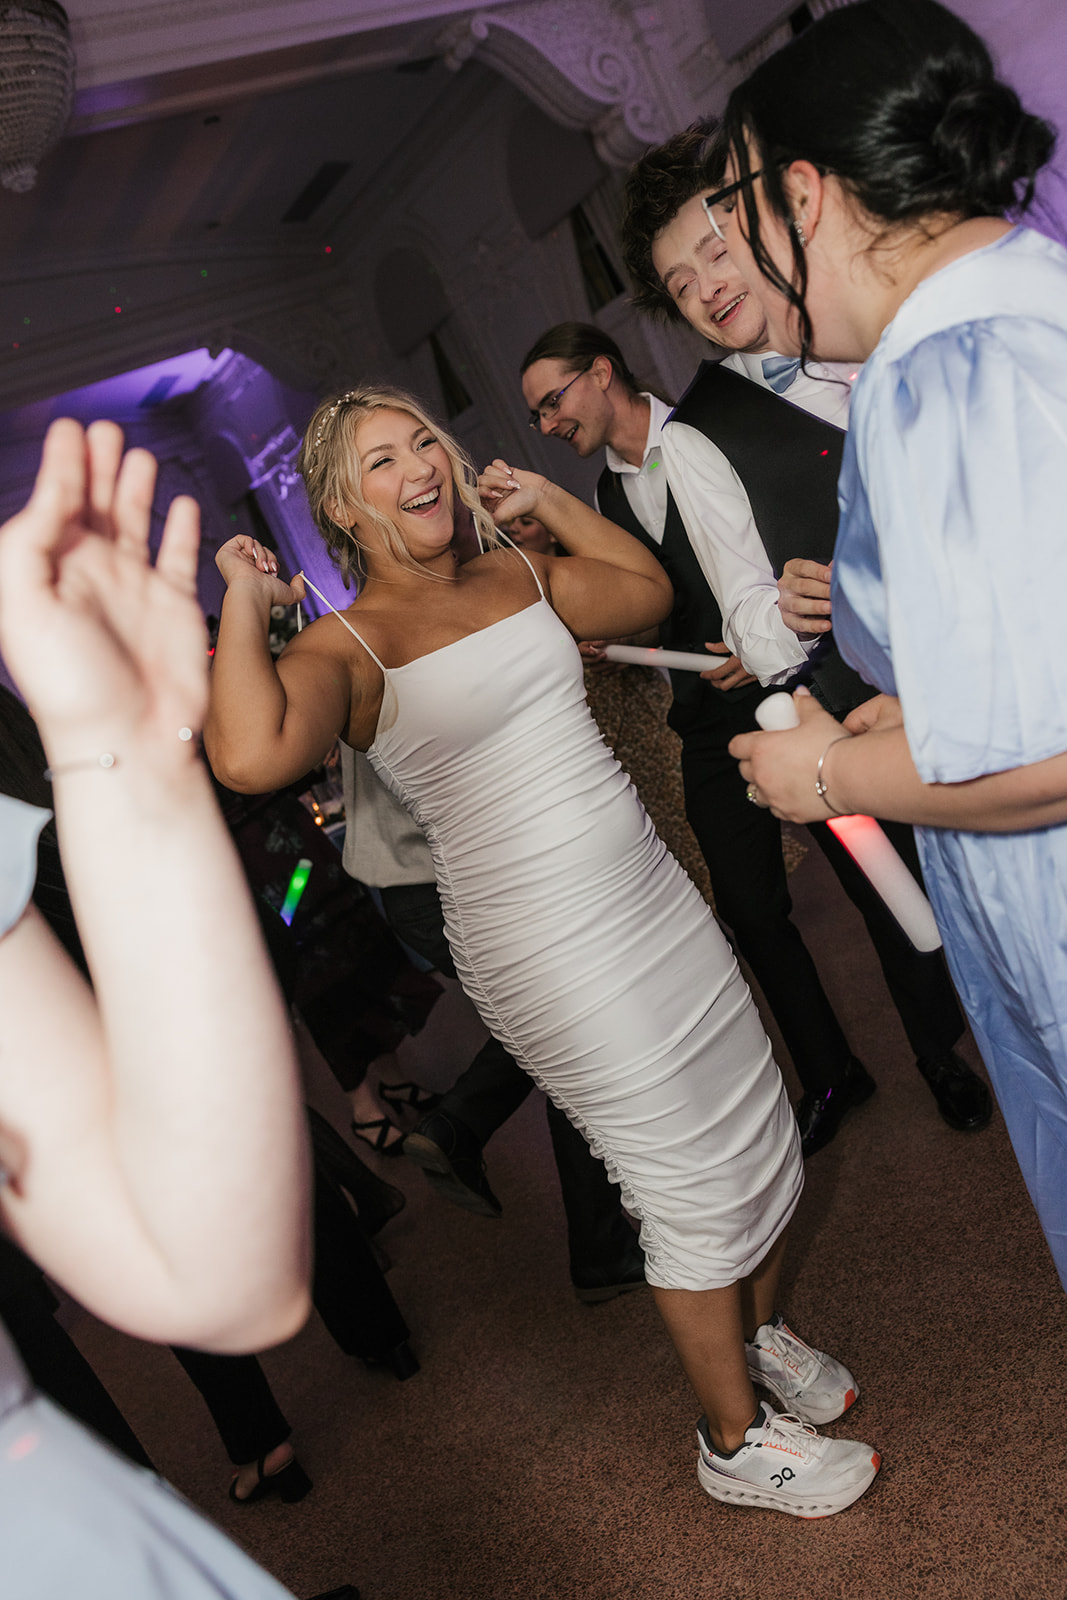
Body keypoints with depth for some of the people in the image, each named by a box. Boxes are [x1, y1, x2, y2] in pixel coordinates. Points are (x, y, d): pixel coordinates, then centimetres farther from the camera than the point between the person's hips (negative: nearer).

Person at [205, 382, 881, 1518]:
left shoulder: (516, 573, 9)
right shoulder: (345, 645, -11)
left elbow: (648, 590, 23)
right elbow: (249, 756, -32)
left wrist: (541, 499, 17)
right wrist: (244, 602, -17)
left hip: (653, 896, 7)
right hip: (548, 947, -7)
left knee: (758, 1130, 18)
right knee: (693, 1187, 5)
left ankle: (760, 1332, 48)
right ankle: (734, 1440, 32)